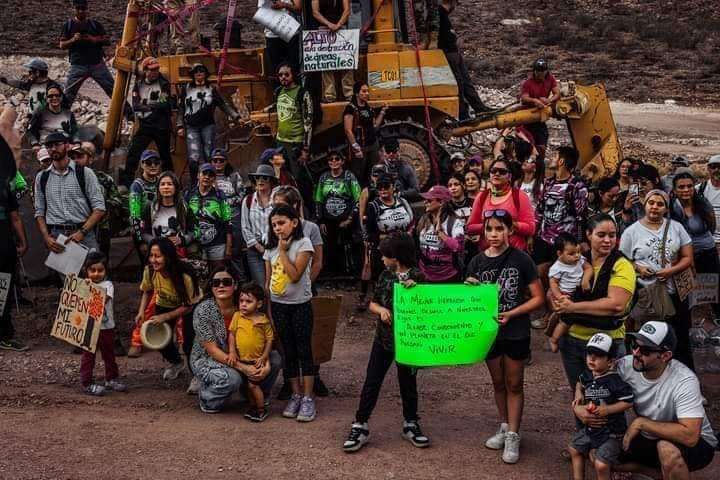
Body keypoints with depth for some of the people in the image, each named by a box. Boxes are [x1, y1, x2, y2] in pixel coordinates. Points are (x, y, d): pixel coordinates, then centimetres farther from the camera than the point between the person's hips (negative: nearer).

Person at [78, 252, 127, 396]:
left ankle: (111, 379, 27)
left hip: (106, 326, 1)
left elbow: (104, 299, -19)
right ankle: (87, 383, 5)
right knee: (88, 355, 1)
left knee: (109, 354, 14)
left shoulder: (107, 285, -2)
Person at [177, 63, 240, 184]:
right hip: (191, 127, -1)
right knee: (194, 158, -12)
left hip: (208, 126, 1)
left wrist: (236, 116, -7)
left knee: (209, 156, -2)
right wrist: (180, 126, 2)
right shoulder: (185, 89, 11)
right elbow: (180, 108, 11)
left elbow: (224, 105, 6)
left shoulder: (212, 90, 11)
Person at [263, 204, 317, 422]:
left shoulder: (303, 244, -10)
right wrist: (266, 308, 7)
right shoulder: (270, 249, 6)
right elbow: (267, 281, 10)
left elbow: (295, 276, -20)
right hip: (278, 306, 5)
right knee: (288, 352, 10)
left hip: (300, 305, -5)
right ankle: (296, 395, 19)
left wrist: (282, 251, -15)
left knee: (304, 350, -1)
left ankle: (308, 398, 4)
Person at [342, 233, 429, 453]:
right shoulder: (386, 275, 3)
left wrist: (414, 289, -26)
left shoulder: (417, 277, -10)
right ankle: (360, 426, 8)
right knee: (371, 382, 2)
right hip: (383, 337, 3)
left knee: (408, 383, 11)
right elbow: (373, 303, 8)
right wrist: (381, 309, -13)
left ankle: (411, 424, 27)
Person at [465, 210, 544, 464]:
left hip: (515, 333, -3)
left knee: (514, 384, 7)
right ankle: (505, 427, 33)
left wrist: (512, 314, -19)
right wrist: (469, 288, -17)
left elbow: (538, 298, -9)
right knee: (498, 383, 17)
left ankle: (513, 436, 15)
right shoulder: (477, 262, -2)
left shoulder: (521, 260, -11)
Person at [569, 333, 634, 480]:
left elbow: (628, 402, -21)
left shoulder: (615, 381, -23)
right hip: (590, 428, 8)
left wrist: (607, 409, -26)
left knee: (601, 465, -17)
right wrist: (579, 395, 5)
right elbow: (580, 384, 24)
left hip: (611, 432, -8)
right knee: (574, 449, 22)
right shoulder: (587, 376, -1)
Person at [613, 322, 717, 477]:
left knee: (667, 448, -38)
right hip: (650, 439, 6)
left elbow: (689, 436, -40)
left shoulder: (684, 382, -30)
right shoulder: (626, 365, -16)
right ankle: (660, 473, 9)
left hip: (695, 443, -6)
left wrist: (641, 423, -32)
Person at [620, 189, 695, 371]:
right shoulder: (632, 231, 0)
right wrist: (638, 268, -17)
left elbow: (687, 257, 4)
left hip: (675, 294, 2)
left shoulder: (676, 227, 6)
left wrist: (671, 270, -14)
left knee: (681, 339, 10)